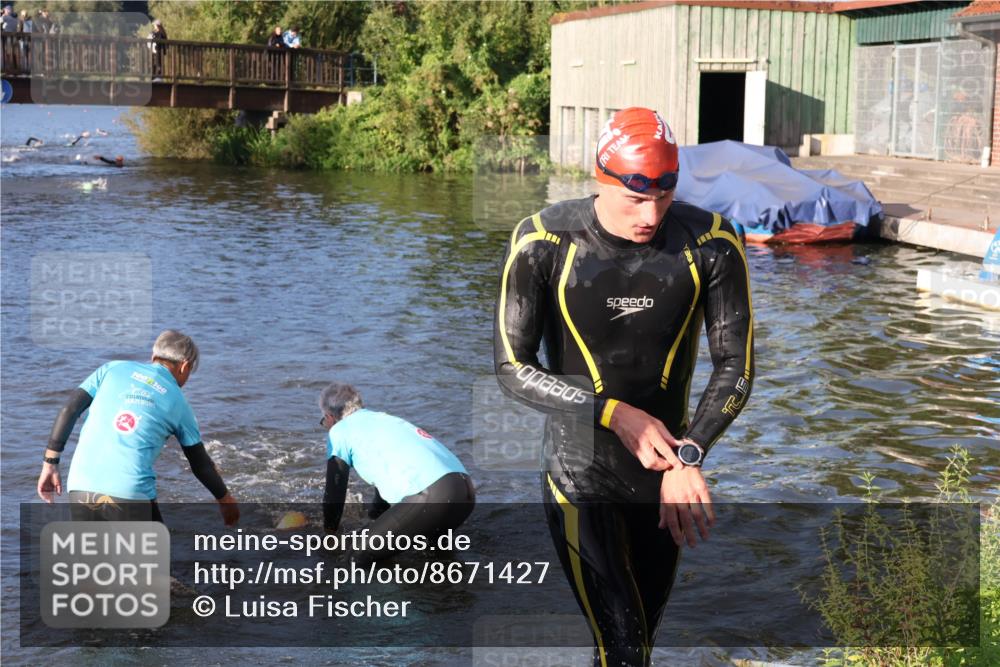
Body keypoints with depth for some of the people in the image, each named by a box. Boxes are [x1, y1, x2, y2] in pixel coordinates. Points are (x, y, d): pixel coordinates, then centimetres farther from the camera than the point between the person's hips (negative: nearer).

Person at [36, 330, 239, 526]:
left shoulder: (113, 369, 15)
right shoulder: (178, 402, 13)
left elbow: (69, 411, 6)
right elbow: (200, 464, 20)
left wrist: (50, 464, 11)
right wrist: (225, 499, 35)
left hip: (80, 487, 2)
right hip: (130, 494, -2)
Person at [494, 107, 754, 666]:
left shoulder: (711, 244, -11)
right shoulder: (544, 243, -15)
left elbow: (736, 367, -5)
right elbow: (513, 369, -10)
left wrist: (689, 457, -19)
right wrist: (615, 414, -21)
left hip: (665, 472, 3)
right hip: (580, 475, -3)